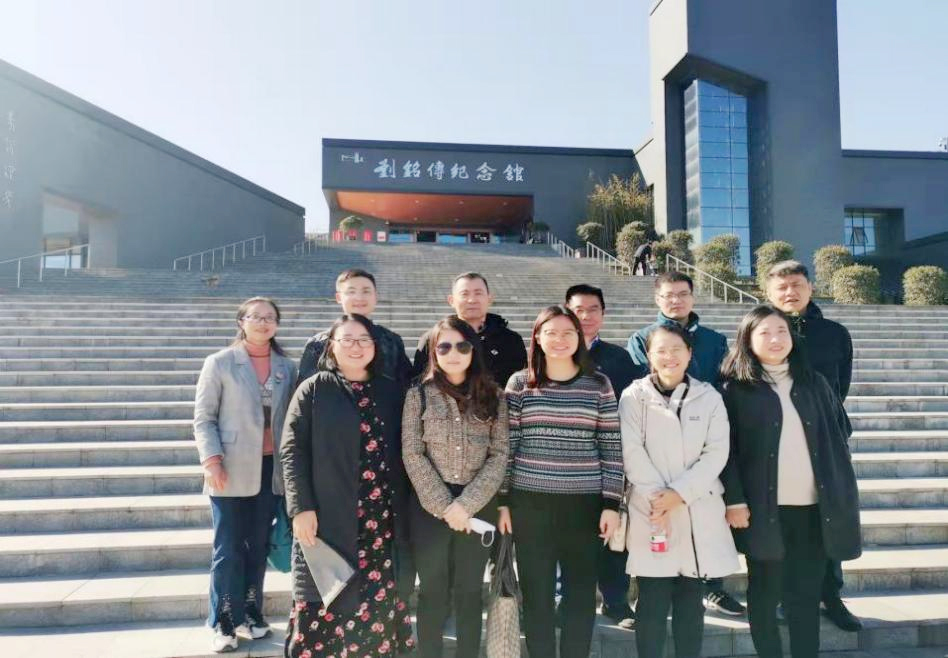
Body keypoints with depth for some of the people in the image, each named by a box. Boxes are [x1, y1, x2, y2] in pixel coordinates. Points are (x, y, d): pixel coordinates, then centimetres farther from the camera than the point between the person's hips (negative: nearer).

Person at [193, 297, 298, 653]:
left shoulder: (287, 367, 7)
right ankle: (223, 623, 17)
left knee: (259, 547, 12)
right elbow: (203, 417, -3)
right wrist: (211, 460, -14)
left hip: (271, 469, 3)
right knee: (228, 549, 3)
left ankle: (251, 613, 26)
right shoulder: (220, 363, -1)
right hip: (231, 470, -3)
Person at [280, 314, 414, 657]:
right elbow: (292, 450, -4)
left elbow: (403, 451, 12)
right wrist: (301, 507, -12)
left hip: (383, 518, 3)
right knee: (329, 600, 2)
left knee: (379, 601, 9)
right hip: (329, 518, -3)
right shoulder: (313, 390, 1)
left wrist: (405, 507, 7)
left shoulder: (392, 392, 10)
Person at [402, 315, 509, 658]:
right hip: (430, 508, -1)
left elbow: (499, 455, -2)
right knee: (433, 592, 8)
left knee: (470, 592, 11)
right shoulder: (419, 395, 0)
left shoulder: (493, 397, 3)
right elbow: (412, 455, -5)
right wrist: (445, 506, -12)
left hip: (478, 508, 1)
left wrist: (466, 504, -12)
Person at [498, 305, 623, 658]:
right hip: (530, 502, 0)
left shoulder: (599, 384, 2)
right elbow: (506, 446, 2)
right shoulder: (520, 383, 1)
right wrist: (503, 502, 0)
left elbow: (612, 448, 2)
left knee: (581, 591, 11)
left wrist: (611, 503, -2)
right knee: (536, 593, 9)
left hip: (584, 503, 1)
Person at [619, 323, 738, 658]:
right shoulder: (634, 397, 1)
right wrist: (658, 497, -15)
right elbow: (632, 453, -6)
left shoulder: (709, 397, 6)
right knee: (652, 603, 1)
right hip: (651, 510, -2)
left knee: (691, 603, 10)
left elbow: (717, 452, -2)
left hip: (698, 511, 2)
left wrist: (678, 493, -12)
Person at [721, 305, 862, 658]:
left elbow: (841, 429, 16)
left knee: (806, 593, 8)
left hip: (814, 505, 3)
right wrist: (734, 500, -11)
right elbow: (726, 448, -5)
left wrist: (839, 491, 10)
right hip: (763, 506, -3)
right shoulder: (737, 388, -3)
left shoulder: (814, 382, 9)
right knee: (765, 592, 8)